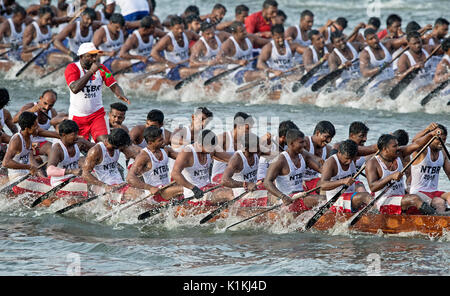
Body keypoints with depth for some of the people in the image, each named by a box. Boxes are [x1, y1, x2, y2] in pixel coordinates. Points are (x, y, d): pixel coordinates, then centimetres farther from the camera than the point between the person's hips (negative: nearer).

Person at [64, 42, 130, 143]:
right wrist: (91, 71, -29)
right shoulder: (72, 68, -11)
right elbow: (75, 89, -27)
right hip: (77, 115, -2)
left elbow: (114, 86, 0)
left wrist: (120, 95, -23)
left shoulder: (101, 68, 1)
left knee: (104, 141, -19)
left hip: (97, 114, 2)